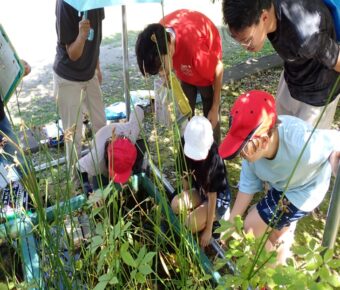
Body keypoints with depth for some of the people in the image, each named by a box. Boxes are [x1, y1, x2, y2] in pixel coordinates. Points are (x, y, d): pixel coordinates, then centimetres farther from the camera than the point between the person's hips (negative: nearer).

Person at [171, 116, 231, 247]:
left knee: (191, 224, -27)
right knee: (176, 205, -22)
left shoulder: (213, 158, -31)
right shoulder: (186, 149, -16)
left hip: (219, 198, -5)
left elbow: (212, 196, -27)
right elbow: (186, 177, 1)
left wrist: (208, 230, -21)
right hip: (200, 192, 6)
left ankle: (220, 216, 1)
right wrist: (185, 200, 9)